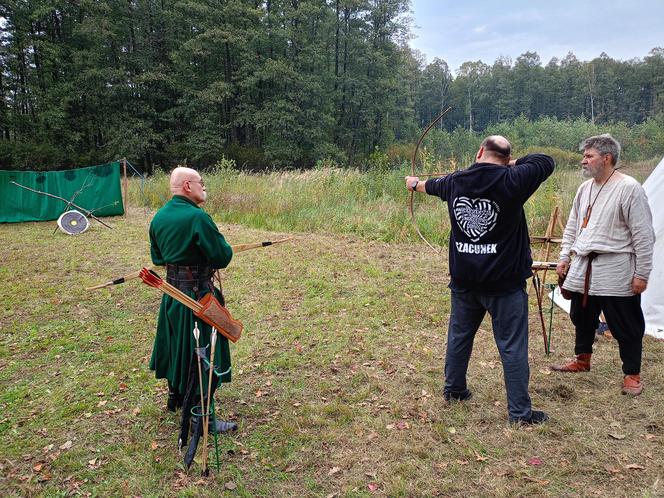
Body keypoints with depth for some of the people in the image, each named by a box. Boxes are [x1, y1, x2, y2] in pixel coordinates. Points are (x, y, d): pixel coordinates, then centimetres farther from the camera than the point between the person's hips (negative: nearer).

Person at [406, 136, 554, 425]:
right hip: (504, 282, -5)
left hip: (464, 279, 5)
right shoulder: (512, 181, -15)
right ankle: (520, 411, 12)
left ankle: (453, 390, 36)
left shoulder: (455, 181, 1)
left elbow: (433, 185, 23)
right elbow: (546, 162, -1)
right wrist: (513, 163, 10)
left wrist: (416, 184, 45)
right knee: (512, 346, 4)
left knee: (459, 335, 20)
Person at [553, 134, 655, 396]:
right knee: (582, 318, 19)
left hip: (616, 273, -7)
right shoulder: (585, 188, 11)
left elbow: (644, 235, -13)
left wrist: (642, 273, -13)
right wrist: (564, 257, 15)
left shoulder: (629, 188, -12)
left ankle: (632, 374, 22)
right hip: (583, 269, 7)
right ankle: (582, 360, 39)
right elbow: (572, 226, 19)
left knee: (625, 326, 4)